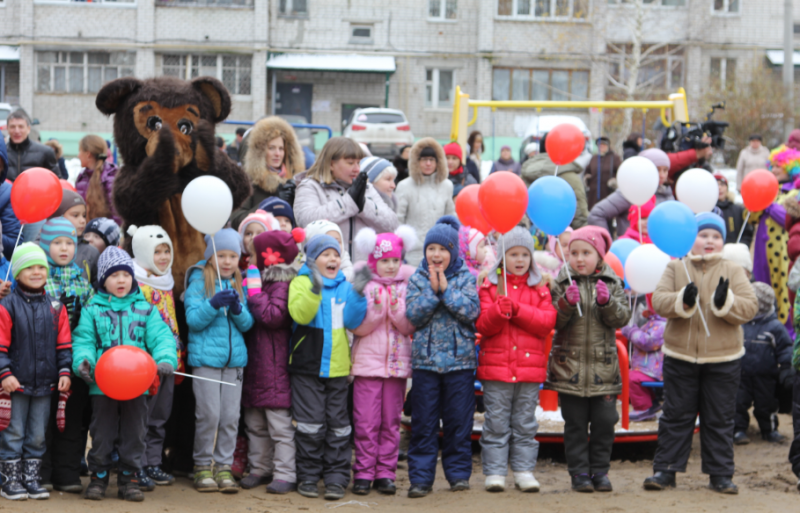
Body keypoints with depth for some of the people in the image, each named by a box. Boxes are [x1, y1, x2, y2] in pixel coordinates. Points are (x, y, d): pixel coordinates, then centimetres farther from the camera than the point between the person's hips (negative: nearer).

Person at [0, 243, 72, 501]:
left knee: (37, 436, 11)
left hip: (45, 383, 4)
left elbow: (64, 343, 9)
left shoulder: (55, 306, 6)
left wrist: (64, 371, 0)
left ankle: (32, 478, 20)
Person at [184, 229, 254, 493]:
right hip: (205, 358, -4)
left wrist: (237, 309, -12)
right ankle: (203, 467, 6)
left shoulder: (238, 284, 13)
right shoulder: (199, 281, 0)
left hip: (234, 358, 4)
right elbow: (193, 320, -7)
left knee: (231, 416, 1)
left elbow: (247, 323, 8)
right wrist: (213, 304, -22)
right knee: (209, 414, -7)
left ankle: (224, 466, 10)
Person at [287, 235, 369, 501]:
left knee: (338, 425, 4)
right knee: (311, 424, -2)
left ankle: (336, 477, 9)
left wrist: (357, 292, -12)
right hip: (307, 365, -3)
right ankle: (308, 476, 8)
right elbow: (300, 314, -18)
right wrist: (315, 288, -30)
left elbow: (352, 321, 0)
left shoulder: (344, 286, 11)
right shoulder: (302, 282, -1)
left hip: (337, 367, 4)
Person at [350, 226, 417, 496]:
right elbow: (357, 327, -6)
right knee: (366, 421, -3)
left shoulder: (406, 287, 6)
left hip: (397, 362, 2)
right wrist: (376, 309, -20)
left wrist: (397, 310, -15)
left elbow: (411, 327, 1)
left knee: (391, 421, 5)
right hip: (367, 360, -2)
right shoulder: (363, 285, -1)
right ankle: (364, 472, 5)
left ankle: (385, 473, 12)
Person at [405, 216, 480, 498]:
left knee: (459, 421, 4)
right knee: (424, 422, 2)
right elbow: (413, 315, -6)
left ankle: (459, 472, 14)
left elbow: (471, 311, -12)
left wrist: (446, 289, -14)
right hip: (425, 359, 1)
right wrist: (432, 289, -14)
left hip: (460, 360, -1)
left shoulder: (466, 278, 3)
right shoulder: (417, 279, 5)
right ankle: (420, 477, 5)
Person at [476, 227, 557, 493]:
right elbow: (483, 325, -2)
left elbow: (547, 322, -3)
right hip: (496, 366, -1)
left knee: (525, 422, 6)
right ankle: (494, 472, 2)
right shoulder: (490, 287, 6)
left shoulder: (540, 289, 10)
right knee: (497, 422, -1)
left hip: (530, 365, 1)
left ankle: (524, 470, 11)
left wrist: (518, 310, -13)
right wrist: (498, 310, -21)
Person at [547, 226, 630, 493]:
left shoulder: (613, 283, 5)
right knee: (575, 424, 3)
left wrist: (607, 302, -18)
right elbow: (552, 321, -4)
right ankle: (579, 472, 9)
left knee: (604, 422, 3)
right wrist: (566, 303, -21)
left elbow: (621, 318, -2)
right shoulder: (561, 283, 2)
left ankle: (600, 470, 14)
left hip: (603, 365, 1)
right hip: (569, 364, -1)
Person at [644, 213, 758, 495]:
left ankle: (720, 474, 12)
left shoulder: (733, 271, 2)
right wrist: (682, 301, -25)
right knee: (676, 415, 6)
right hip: (680, 356, 0)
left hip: (723, 359, 0)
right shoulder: (675, 268, 5)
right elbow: (658, 301, -7)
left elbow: (750, 307, -7)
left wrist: (725, 302, -26)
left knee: (720, 419, 5)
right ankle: (665, 470, 12)